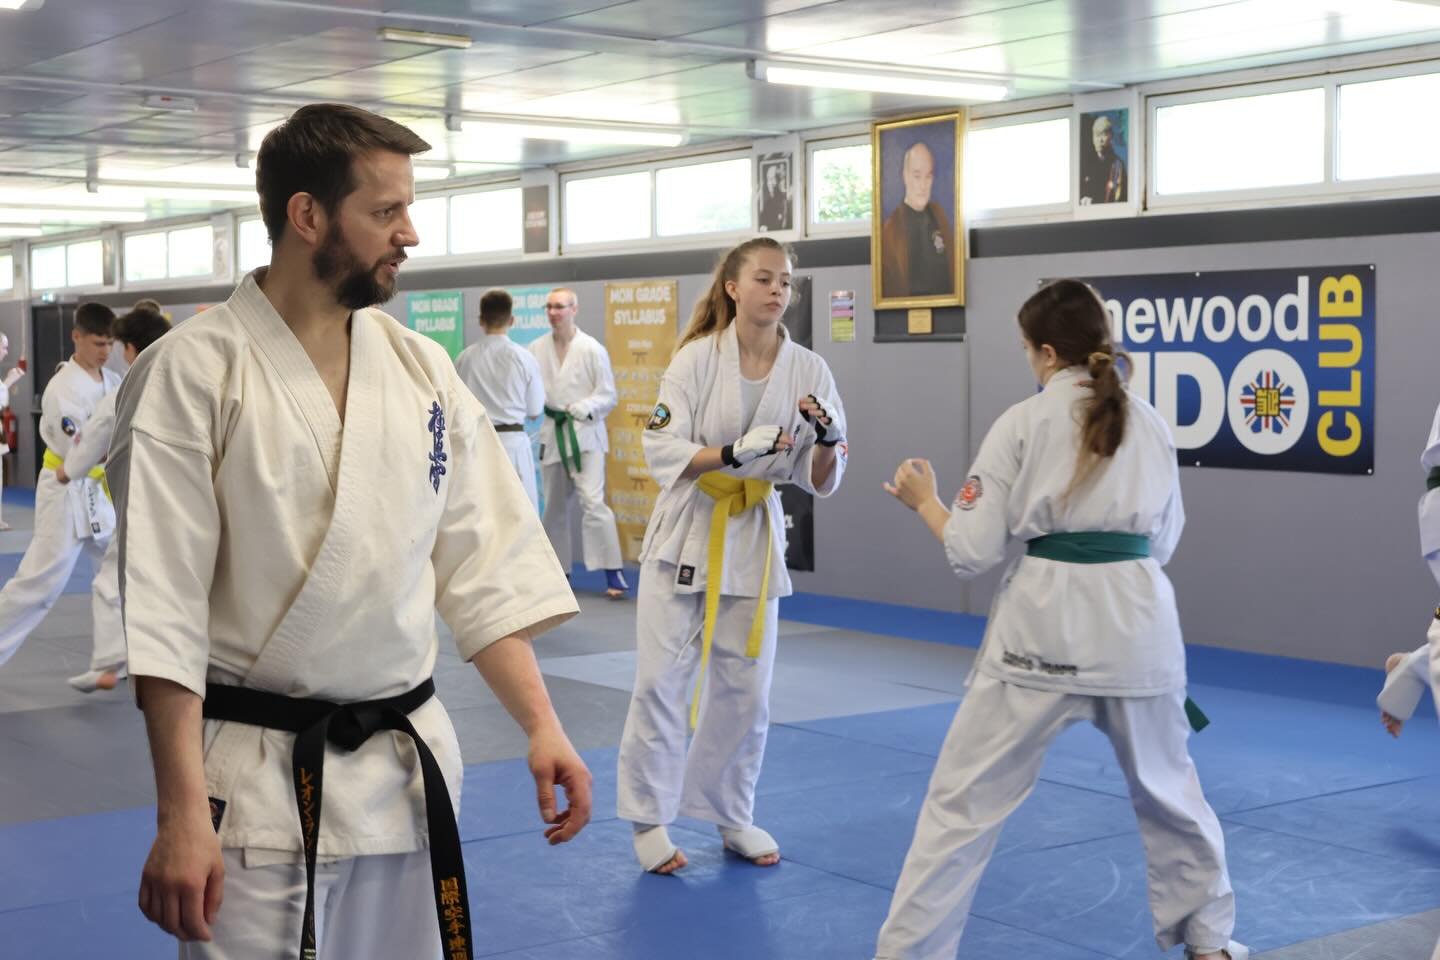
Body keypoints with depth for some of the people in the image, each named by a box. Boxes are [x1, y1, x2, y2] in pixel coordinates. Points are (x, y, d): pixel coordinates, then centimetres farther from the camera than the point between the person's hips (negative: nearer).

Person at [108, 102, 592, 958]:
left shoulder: (424, 369, 5)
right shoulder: (191, 373, -11)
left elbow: (488, 564, 7)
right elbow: (164, 607, -14)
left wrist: (541, 724, -1)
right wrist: (181, 814, -17)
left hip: (412, 764, 5)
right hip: (258, 779, -5)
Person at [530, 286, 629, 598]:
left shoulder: (592, 349, -9)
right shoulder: (537, 349, 2)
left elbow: (608, 396, -6)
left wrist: (582, 408, -21)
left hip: (585, 433, -4)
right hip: (552, 433, 4)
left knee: (593, 501, -16)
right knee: (555, 506, 13)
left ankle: (613, 573, -14)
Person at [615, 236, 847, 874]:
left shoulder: (808, 371, -4)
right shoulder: (697, 358, -11)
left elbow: (820, 481, -2)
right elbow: (662, 451, -17)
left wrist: (828, 437, -24)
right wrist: (736, 452, -31)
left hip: (754, 538, 3)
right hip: (687, 533, -3)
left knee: (745, 689, 10)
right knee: (661, 680, -2)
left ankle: (733, 816, 26)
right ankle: (649, 818, 13)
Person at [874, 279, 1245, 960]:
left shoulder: (1022, 424, -2)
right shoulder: (1151, 424, 9)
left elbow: (973, 552, -3)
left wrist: (923, 502, 14)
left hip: (1045, 624, -4)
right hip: (1137, 623, 4)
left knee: (965, 798, 4)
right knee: (1167, 789, 25)